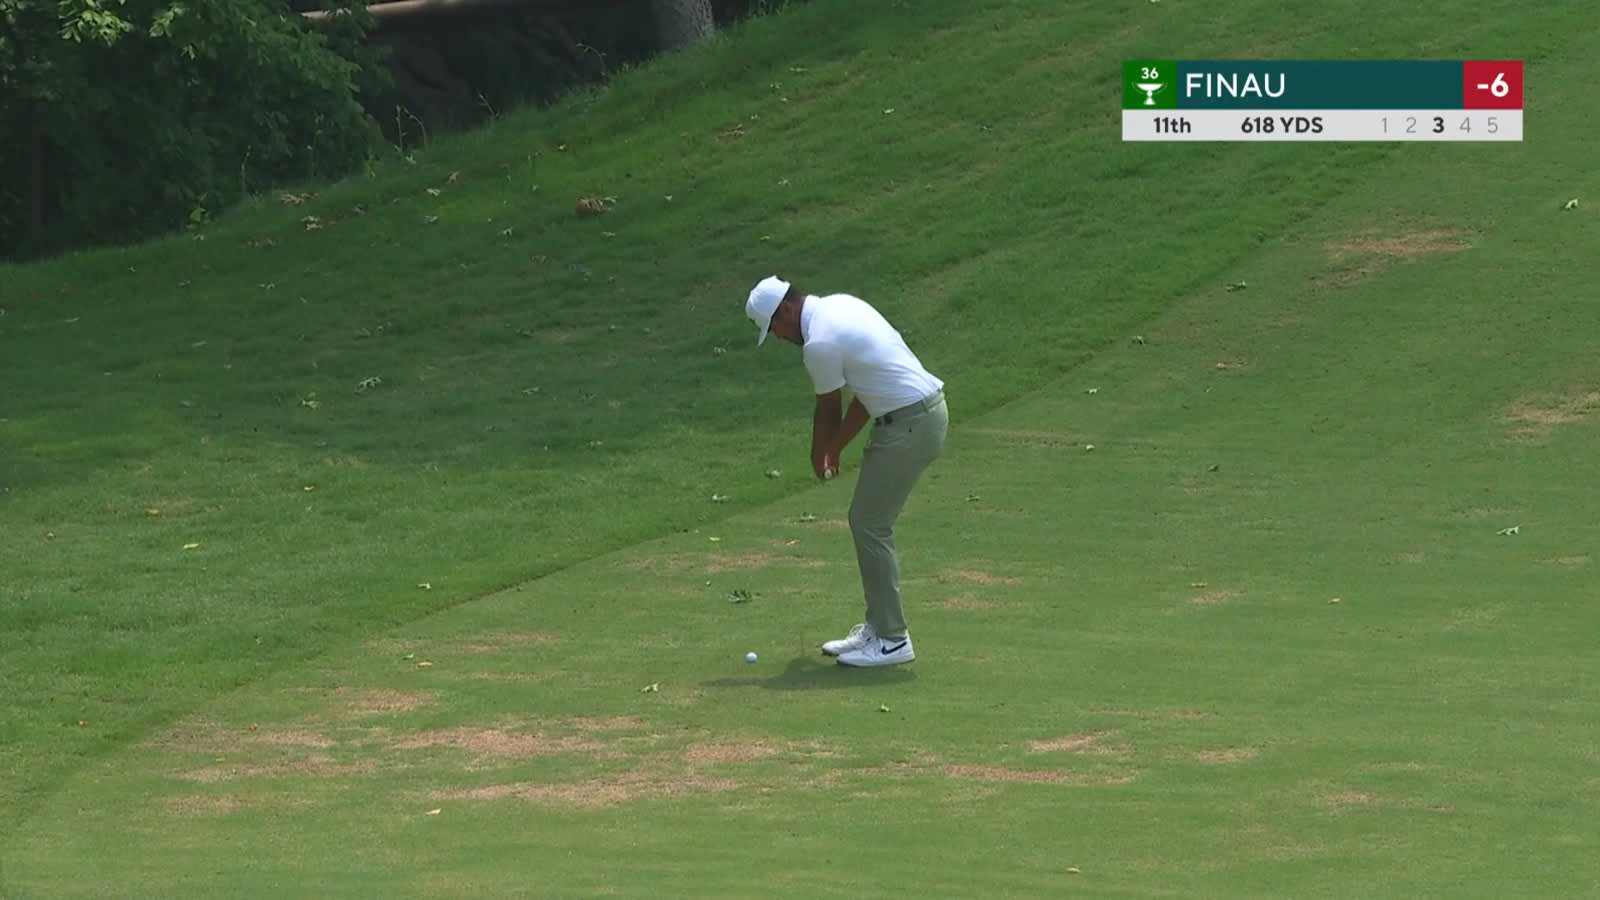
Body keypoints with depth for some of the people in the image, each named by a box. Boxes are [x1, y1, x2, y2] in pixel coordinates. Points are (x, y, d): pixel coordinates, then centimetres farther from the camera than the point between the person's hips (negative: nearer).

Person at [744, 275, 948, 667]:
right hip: (926, 410, 10)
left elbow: (829, 411, -4)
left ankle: (892, 639, 0)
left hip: (910, 425, -10)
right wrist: (835, 445, 22)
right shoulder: (840, 306, 12)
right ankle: (878, 626, 21)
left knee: (870, 525, -3)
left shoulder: (820, 343, -18)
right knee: (868, 521, 15)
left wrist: (820, 456, 15)